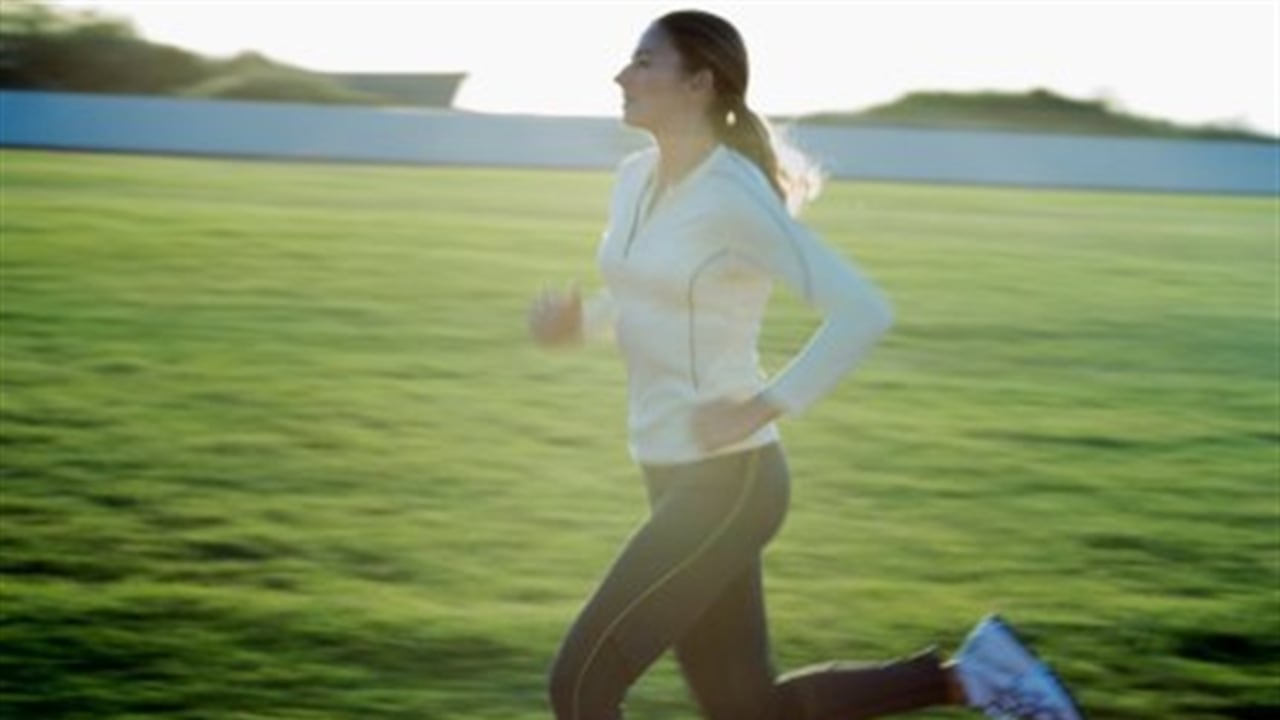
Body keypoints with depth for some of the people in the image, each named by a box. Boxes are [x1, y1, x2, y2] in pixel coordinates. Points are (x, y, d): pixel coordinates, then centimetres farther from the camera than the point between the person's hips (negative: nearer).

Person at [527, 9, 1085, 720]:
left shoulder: (736, 200, -18)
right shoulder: (637, 177, 8)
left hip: (726, 485, -9)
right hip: (682, 480, 9)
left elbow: (863, 310, -23)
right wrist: (574, 321, 6)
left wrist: (761, 408, -24)